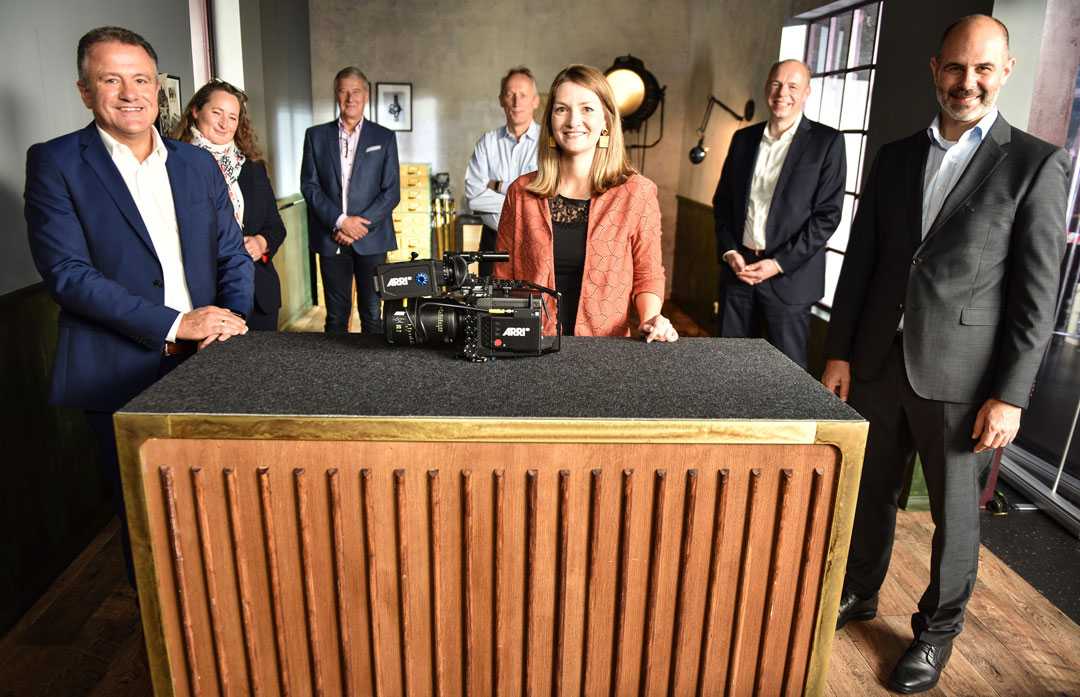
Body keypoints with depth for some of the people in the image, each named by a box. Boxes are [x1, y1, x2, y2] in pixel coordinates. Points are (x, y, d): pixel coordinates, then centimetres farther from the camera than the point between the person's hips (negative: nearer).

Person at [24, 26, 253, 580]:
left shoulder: (198, 164, 8)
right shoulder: (54, 163, -5)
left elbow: (232, 254, 9)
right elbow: (67, 272, -14)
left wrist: (231, 318, -11)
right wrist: (173, 325, -20)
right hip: (122, 376, -3)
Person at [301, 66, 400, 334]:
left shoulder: (384, 137, 7)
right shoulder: (316, 135, 9)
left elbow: (392, 191, 0)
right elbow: (309, 185, 3)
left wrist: (360, 225, -10)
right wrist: (340, 220, -11)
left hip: (370, 239, -1)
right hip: (331, 239, 1)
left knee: (372, 314, 3)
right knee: (336, 315, 6)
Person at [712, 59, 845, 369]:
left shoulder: (826, 142, -2)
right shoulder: (743, 138, 11)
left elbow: (828, 214, -7)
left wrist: (779, 263, -13)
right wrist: (729, 252, -2)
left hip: (788, 274, -3)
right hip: (737, 267, 4)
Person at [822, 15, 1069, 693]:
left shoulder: (1037, 164, -4)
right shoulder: (895, 156, 8)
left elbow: (1037, 295, -7)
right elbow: (861, 261, 8)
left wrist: (1009, 396, -11)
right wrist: (840, 352, 5)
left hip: (960, 375, -3)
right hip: (879, 362, 4)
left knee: (955, 512, 11)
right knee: (871, 493, 17)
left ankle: (937, 628, 32)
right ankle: (859, 592, 39)